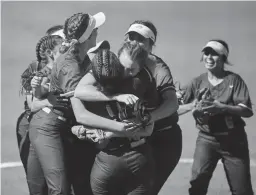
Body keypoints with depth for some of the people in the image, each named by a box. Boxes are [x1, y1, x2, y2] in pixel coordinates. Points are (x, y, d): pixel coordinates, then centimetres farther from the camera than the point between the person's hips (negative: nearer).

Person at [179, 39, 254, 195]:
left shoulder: (233, 79, -6)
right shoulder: (198, 82, 1)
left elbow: (248, 111, -13)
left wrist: (222, 108, -27)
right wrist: (192, 105, -20)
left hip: (233, 140, -1)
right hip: (207, 138, 1)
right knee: (198, 182, -18)